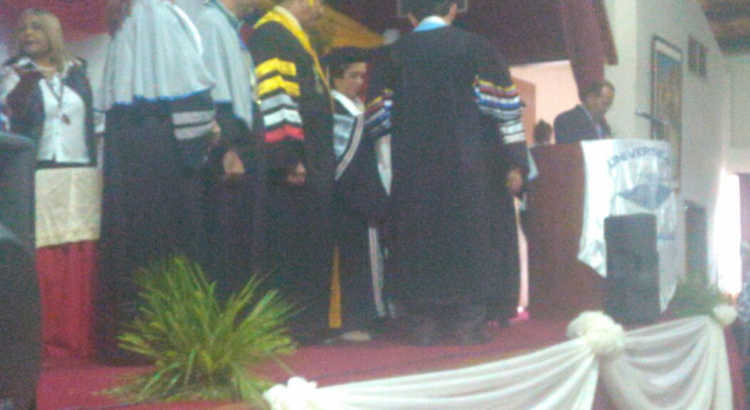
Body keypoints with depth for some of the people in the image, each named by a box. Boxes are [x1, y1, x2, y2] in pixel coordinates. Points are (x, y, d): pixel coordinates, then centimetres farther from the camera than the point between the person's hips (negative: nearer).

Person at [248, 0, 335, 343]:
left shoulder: (293, 39, 23)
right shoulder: (270, 35, -8)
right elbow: (273, 96, -19)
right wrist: (288, 158, -23)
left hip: (312, 171, 10)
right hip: (292, 172, -10)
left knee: (314, 249, 11)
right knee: (288, 248, -7)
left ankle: (310, 325, 17)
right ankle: (286, 327, -1)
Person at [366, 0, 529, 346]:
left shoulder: (393, 56, 5)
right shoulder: (475, 47, 1)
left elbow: (377, 119, 3)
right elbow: (504, 107, -4)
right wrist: (515, 163, 0)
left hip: (413, 172, 1)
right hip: (468, 168, -1)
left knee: (419, 242, 7)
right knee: (469, 239, 6)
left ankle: (424, 324, 7)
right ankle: (468, 323, 5)